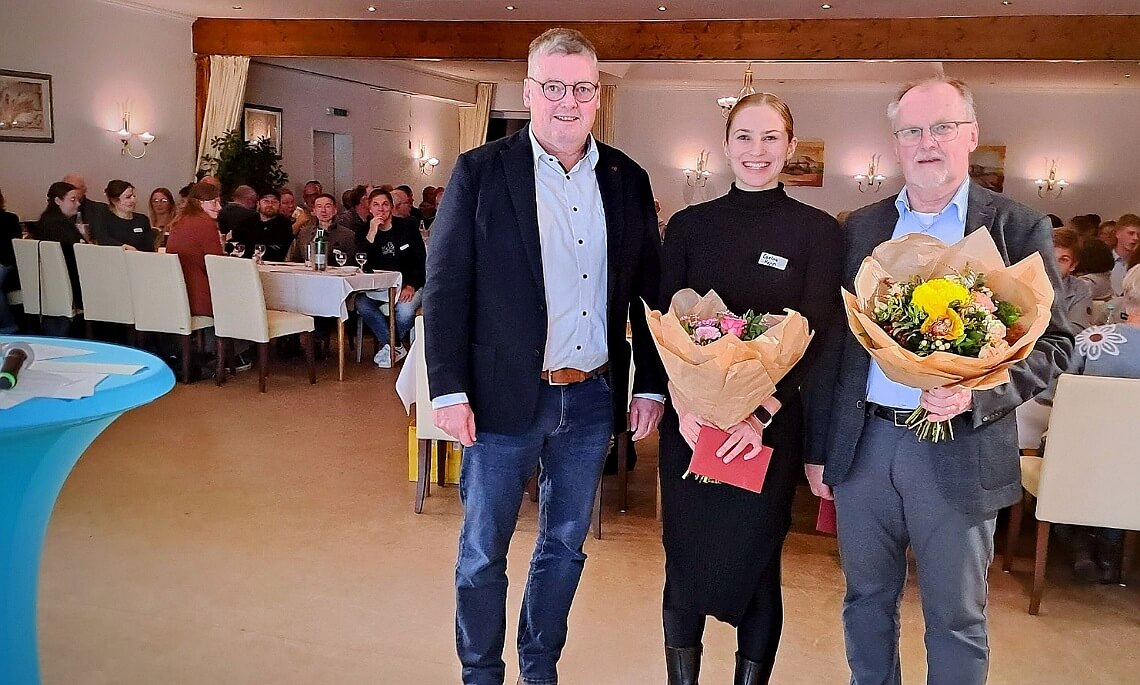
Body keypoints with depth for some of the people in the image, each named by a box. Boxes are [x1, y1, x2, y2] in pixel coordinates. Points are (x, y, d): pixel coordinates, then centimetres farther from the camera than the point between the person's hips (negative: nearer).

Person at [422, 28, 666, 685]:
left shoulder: (627, 180, 5)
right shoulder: (480, 172, -4)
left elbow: (648, 290, 9)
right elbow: (445, 287, -6)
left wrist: (651, 384, 5)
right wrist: (450, 390, -11)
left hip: (593, 399, 3)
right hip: (504, 397, -3)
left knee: (566, 546, 17)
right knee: (483, 551, 9)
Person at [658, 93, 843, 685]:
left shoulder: (818, 231, 1)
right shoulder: (690, 225, 6)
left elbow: (814, 333, -6)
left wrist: (761, 413, -17)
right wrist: (685, 405, -14)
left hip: (772, 427, -1)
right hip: (689, 424, 2)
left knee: (754, 563, 8)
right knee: (685, 563, 8)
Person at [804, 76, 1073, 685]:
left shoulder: (1019, 229, 0)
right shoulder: (861, 227, 8)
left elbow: (1051, 342, -2)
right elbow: (833, 341, 8)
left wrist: (977, 393, -20)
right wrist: (818, 447, 7)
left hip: (959, 452, -2)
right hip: (863, 445, 3)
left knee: (956, 620, 10)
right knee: (867, 602, 17)